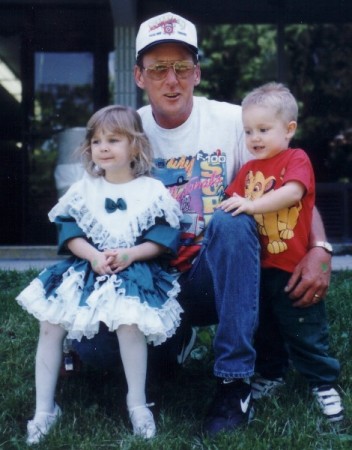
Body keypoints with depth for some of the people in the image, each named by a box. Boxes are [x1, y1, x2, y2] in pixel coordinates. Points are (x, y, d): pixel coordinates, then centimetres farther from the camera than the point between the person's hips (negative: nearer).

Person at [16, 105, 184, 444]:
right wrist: (94, 256, -14)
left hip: (135, 272, -3)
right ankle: (44, 409, 2)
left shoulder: (153, 191, 2)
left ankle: (137, 402, -8)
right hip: (86, 268, 4)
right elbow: (69, 232, 4)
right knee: (50, 324, -11)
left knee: (129, 323, -31)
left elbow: (163, 238, -2)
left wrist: (130, 254, -17)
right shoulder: (83, 189, 10)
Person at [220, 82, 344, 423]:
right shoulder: (249, 169, 11)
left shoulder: (296, 159, -8)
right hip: (257, 266, 6)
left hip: (292, 268, -6)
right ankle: (270, 375, 37)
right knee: (264, 327, 19)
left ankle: (323, 382, 19)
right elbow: (233, 203, 11)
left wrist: (252, 204, -33)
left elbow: (293, 192, -26)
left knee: (305, 329, 3)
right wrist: (227, 209, -10)